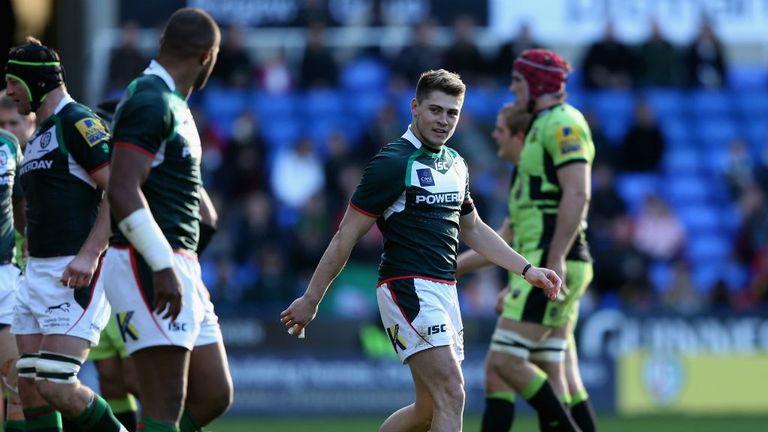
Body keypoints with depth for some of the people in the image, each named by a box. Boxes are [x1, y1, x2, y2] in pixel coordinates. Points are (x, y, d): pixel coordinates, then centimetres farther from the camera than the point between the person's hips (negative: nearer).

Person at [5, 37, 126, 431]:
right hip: (38, 273, 9)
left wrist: (89, 254, -24)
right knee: (30, 386, 3)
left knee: (54, 386, -14)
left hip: (78, 274, -9)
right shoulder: (38, 137, 20)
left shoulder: (78, 124, -9)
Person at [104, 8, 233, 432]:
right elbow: (122, 191, -22)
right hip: (147, 268, -10)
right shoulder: (150, 103, -12)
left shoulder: (173, 106, 20)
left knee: (214, 396, 10)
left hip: (176, 268, 10)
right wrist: (163, 267, -25)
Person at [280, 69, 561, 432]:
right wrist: (311, 299, -7)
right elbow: (347, 236, -8)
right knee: (451, 395, -18)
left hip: (444, 292, 9)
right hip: (408, 289, -9)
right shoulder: (393, 163, -10)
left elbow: (473, 230, 28)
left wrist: (527, 270, 19)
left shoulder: (455, 164, 14)